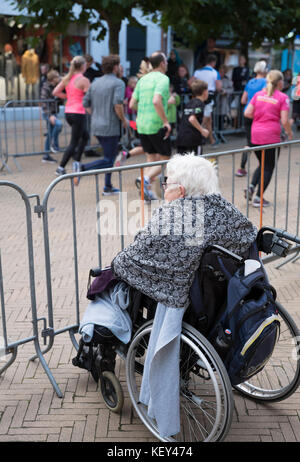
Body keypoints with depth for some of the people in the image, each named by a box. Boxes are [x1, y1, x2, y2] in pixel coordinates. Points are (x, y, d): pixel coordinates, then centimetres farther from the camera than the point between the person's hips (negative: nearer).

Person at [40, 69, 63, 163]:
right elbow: (44, 103, -18)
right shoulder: (46, 88, -12)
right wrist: (50, 115, -24)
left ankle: (46, 156, 15)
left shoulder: (55, 87, 11)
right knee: (59, 124, -31)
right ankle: (54, 144, -15)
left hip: (53, 113, 8)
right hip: (48, 113, -8)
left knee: (50, 134, 9)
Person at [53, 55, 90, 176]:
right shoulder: (84, 80, -12)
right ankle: (61, 168, -2)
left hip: (68, 112, 8)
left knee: (85, 136, 23)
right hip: (79, 113, -8)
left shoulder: (66, 78, 8)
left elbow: (55, 92, 8)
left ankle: (76, 162, 16)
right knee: (74, 142, 0)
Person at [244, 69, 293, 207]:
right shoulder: (282, 98, -6)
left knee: (262, 164, 22)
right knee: (268, 168, 7)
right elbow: (284, 121, -10)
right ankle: (258, 197, 6)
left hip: (255, 135, 5)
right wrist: (290, 133, 6)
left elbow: (247, 113, 2)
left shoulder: (258, 94, 6)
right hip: (271, 136, -5)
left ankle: (251, 186, 2)